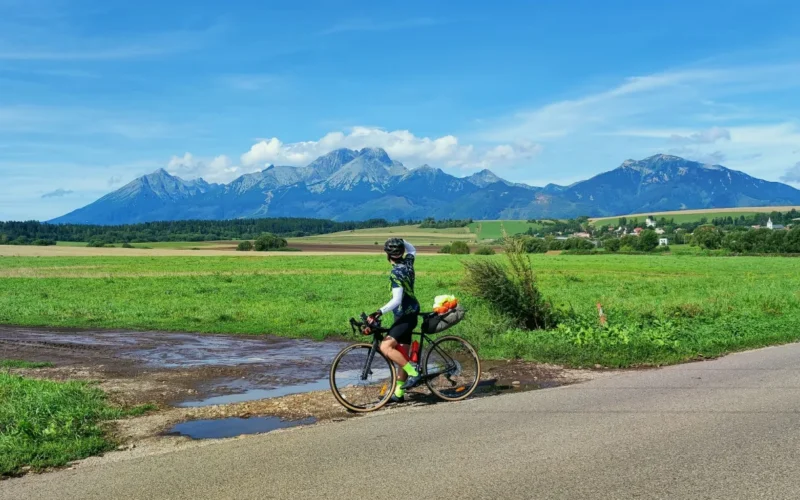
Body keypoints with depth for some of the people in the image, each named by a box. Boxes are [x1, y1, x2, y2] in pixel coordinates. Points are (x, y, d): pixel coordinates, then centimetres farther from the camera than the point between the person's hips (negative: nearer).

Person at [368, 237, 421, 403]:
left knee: (385, 347, -23)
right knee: (402, 356, 12)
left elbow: (397, 300, -31)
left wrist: (380, 312, -40)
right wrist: (400, 241, 19)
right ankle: (399, 393, 17)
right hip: (409, 314, 10)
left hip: (405, 316, -10)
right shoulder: (408, 262, 3)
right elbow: (412, 249, 28)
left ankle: (413, 373, -19)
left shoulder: (395, 273, -21)